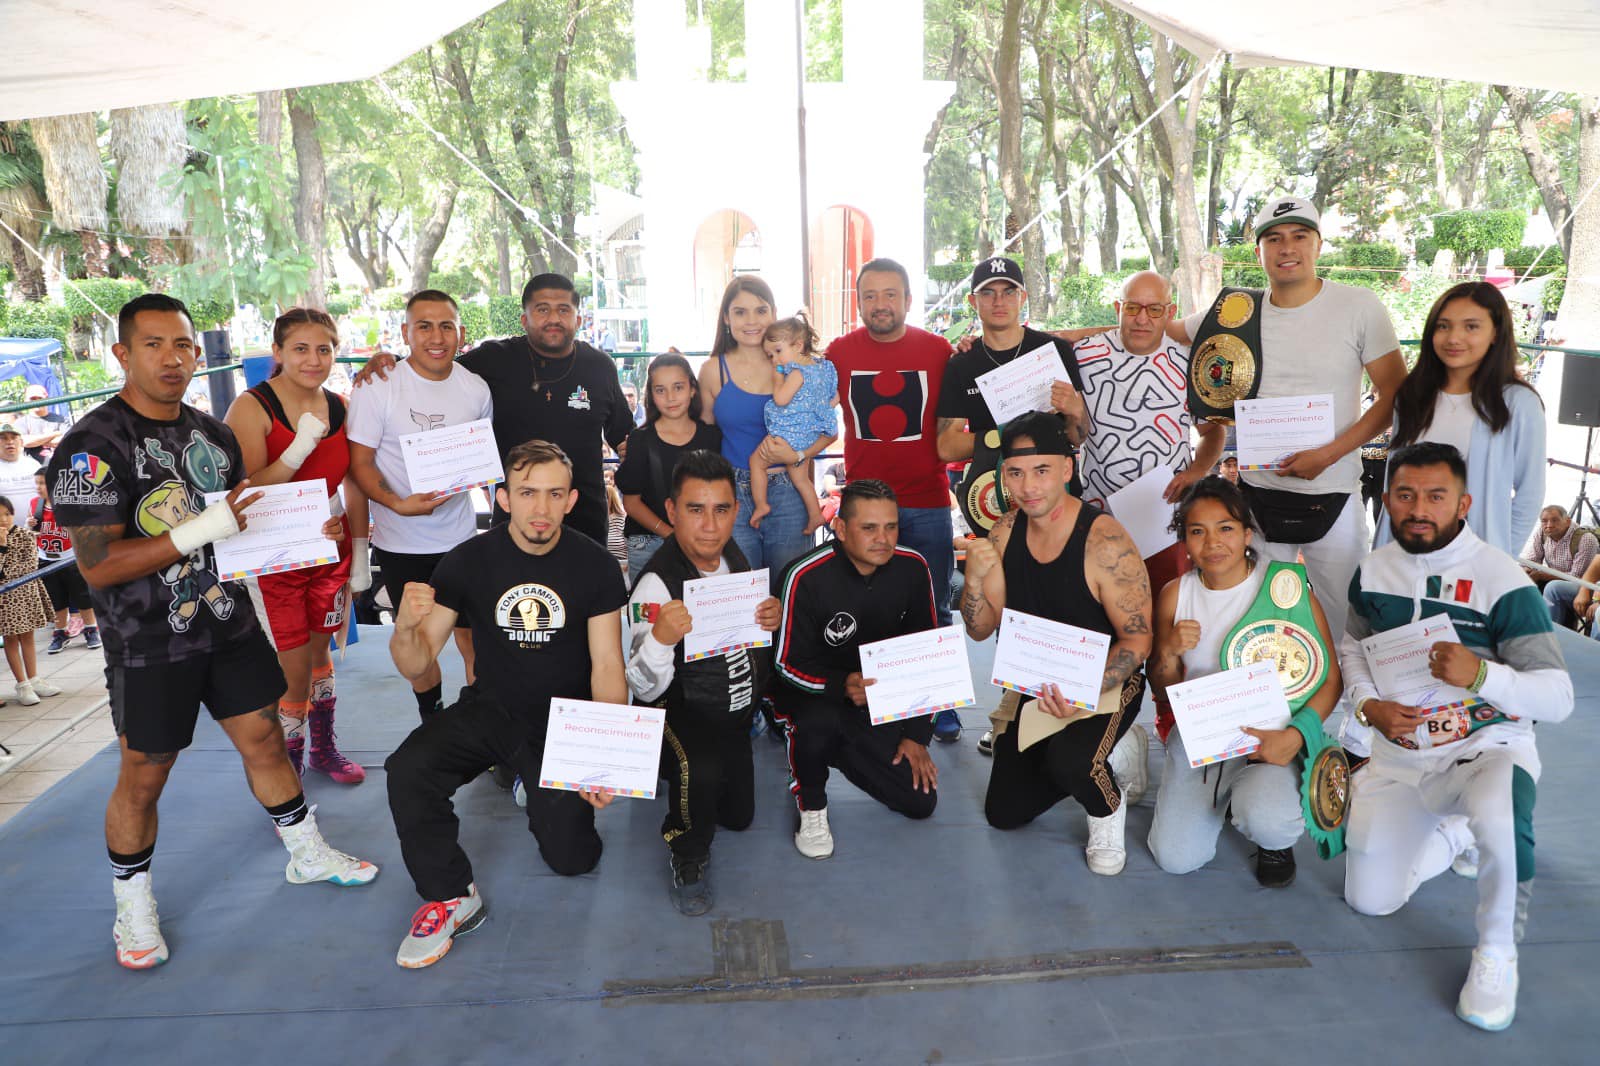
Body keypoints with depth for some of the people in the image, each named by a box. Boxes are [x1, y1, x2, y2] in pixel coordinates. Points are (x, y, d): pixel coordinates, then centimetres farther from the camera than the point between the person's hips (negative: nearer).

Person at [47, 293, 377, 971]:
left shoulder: (214, 434, 7)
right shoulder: (92, 446, -16)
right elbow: (97, 565, -21)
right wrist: (201, 531, -28)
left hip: (229, 624, 6)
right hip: (149, 644, -5)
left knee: (264, 738, 13)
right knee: (143, 776, 8)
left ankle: (307, 855, 31)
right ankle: (132, 909, 28)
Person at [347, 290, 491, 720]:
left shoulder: (476, 389, -1)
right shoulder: (378, 387, -10)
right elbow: (361, 462, -10)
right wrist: (398, 503, -26)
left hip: (460, 537, 2)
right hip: (401, 541, -2)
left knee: (472, 636, 5)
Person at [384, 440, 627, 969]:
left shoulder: (595, 566, -8)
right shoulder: (468, 561, -8)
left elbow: (607, 666, -9)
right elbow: (416, 665, -6)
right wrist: (406, 626, -30)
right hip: (491, 710, 1)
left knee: (572, 857, -8)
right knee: (407, 770, -27)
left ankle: (544, 793, 27)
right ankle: (451, 898, -4)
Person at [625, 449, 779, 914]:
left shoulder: (736, 559, -6)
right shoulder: (656, 584, -27)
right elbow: (644, 689, -28)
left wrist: (772, 620, -15)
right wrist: (660, 637, -49)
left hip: (735, 715, 7)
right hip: (682, 714, -7)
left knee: (739, 816, 19)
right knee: (700, 772, -38)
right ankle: (688, 857, -9)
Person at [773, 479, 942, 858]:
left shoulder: (912, 568, -10)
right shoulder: (806, 577, -23)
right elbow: (790, 665, -17)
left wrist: (917, 734, -1)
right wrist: (843, 686, -37)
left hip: (880, 704, 5)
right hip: (812, 693, -4)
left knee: (921, 801, -1)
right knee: (819, 720, -40)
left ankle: (840, 752, 25)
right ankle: (811, 802, -7)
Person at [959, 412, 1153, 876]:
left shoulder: (1105, 542, -25)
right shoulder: (1004, 533, -8)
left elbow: (1137, 639, -20)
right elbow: (981, 630, -3)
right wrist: (975, 578, -24)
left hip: (1104, 684, -6)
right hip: (1031, 683, 6)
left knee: (1067, 760, -36)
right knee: (1004, 814, 10)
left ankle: (1107, 807, 1)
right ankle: (1091, 763, 35)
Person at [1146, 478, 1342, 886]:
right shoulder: (1174, 595, -1)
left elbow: (1330, 679, -8)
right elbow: (1163, 690, 9)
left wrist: (1295, 736, -23)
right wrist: (1169, 653, -13)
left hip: (1269, 737, -3)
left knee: (1264, 819, -33)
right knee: (1175, 858, -4)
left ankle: (1277, 842, 8)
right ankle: (1224, 798, 28)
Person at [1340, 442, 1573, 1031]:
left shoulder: (1501, 579, -15)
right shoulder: (1372, 570, 0)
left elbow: (1558, 697, -17)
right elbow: (1353, 646, 15)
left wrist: (1481, 674, -36)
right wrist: (1370, 705, -5)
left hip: (1487, 746, -5)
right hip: (1399, 755, 5)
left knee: (1498, 819, -41)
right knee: (1370, 900, 5)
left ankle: (1497, 952, -12)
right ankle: (1454, 836, 34)